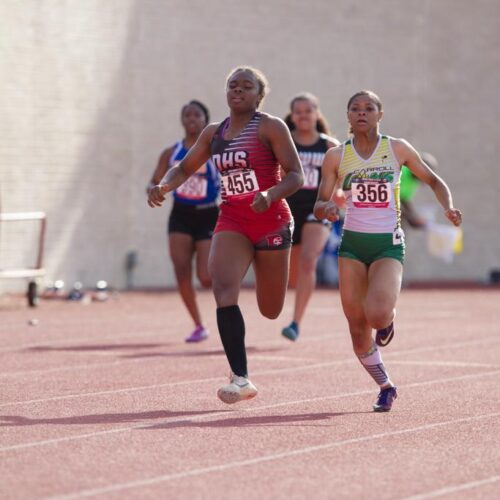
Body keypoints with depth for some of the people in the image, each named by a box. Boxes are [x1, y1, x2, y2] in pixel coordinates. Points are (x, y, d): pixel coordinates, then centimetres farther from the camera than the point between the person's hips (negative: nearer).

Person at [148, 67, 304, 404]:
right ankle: (241, 379, -21)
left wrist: (270, 195, -28)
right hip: (231, 221, 4)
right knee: (223, 290, -21)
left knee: (270, 311, 7)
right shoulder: (214, 133, 10)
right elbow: (185, 168, 19)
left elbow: (296, 175, -10)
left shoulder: (271, 128, -5)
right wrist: (164, 186, -2)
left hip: (271, 221, -3)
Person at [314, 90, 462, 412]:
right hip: (352, 244, 2)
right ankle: (386, 387, 23)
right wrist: (327, 209, -18)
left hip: (389, 245, -2)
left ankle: (389, 319, 14)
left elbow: (434, 181, 12)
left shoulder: (398, 149, 1)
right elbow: (319, 205, 5)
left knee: (377, 315, -25)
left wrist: (448, 207, -7)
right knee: (358, 331, 0)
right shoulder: (337, 156, 3)